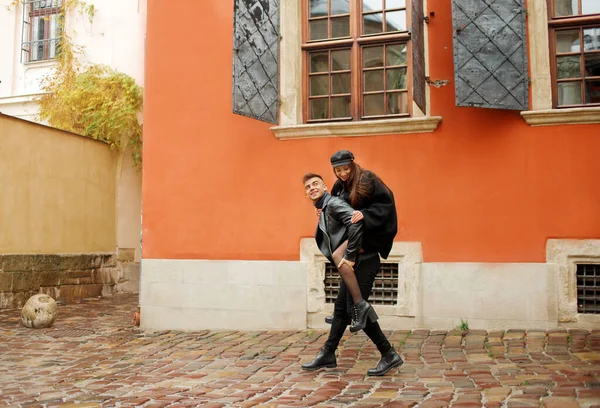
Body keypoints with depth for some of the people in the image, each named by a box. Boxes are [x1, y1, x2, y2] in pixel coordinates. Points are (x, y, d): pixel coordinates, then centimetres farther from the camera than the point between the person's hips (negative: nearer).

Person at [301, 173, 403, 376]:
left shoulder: (333, 203, -10)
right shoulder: (323, 211, 20)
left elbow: (356, 222, -26)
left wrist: (349, 256, -24)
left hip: (363, 262, -10)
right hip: (353, 265, 10)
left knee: (356, 310, -10)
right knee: (341, 309, 14)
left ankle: (389, 355, 0)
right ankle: (327, 355, 23)